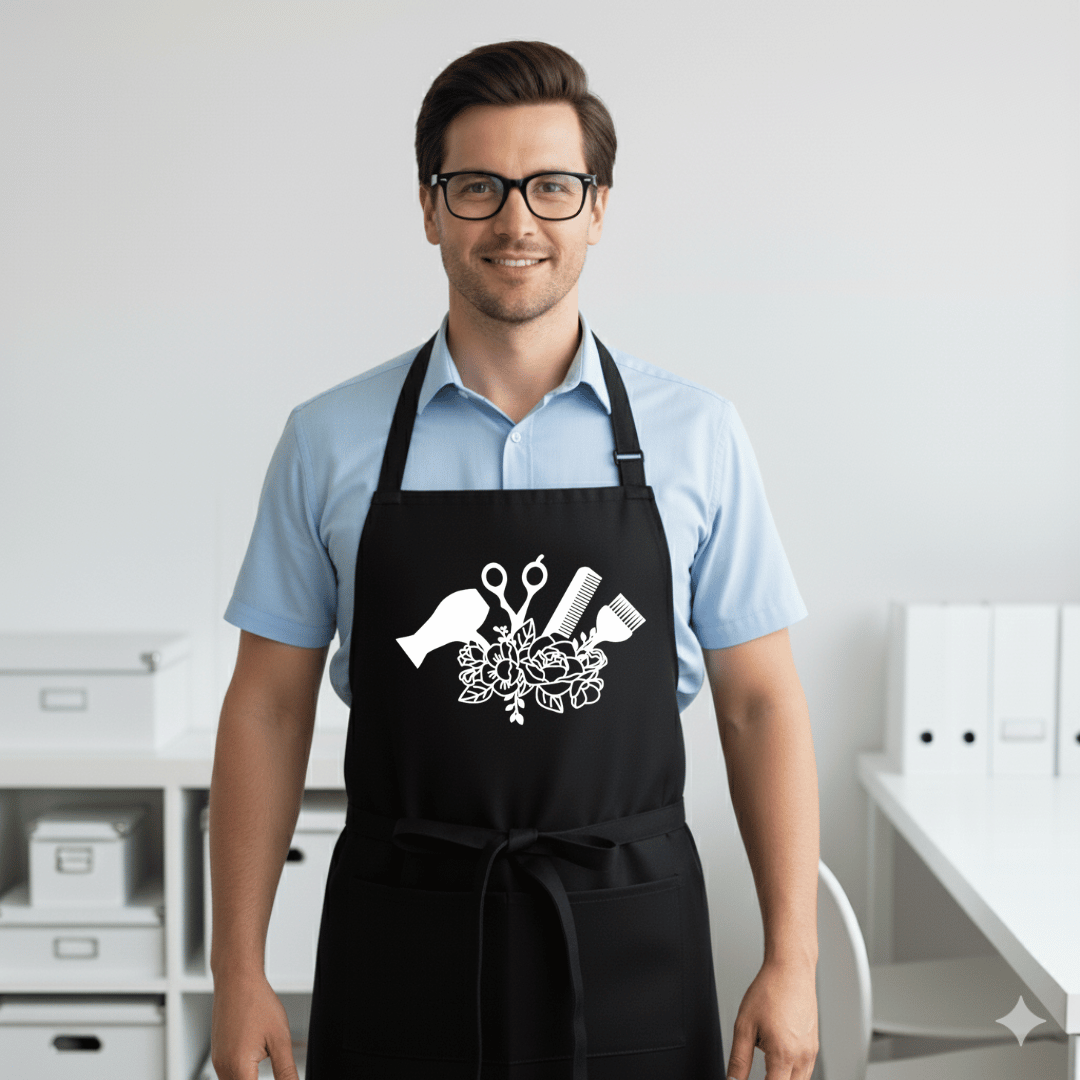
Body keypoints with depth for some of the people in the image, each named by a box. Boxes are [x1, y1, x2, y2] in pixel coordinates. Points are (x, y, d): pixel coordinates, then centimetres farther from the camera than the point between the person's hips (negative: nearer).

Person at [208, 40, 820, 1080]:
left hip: (631, 944, 0)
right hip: (399, 944, 0)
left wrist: (791, 960, -3)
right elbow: (267, 704, 2)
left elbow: (760, 701, 1)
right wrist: (239, 971, -1)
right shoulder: (328, 441, -1)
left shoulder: (696, 437, -1)